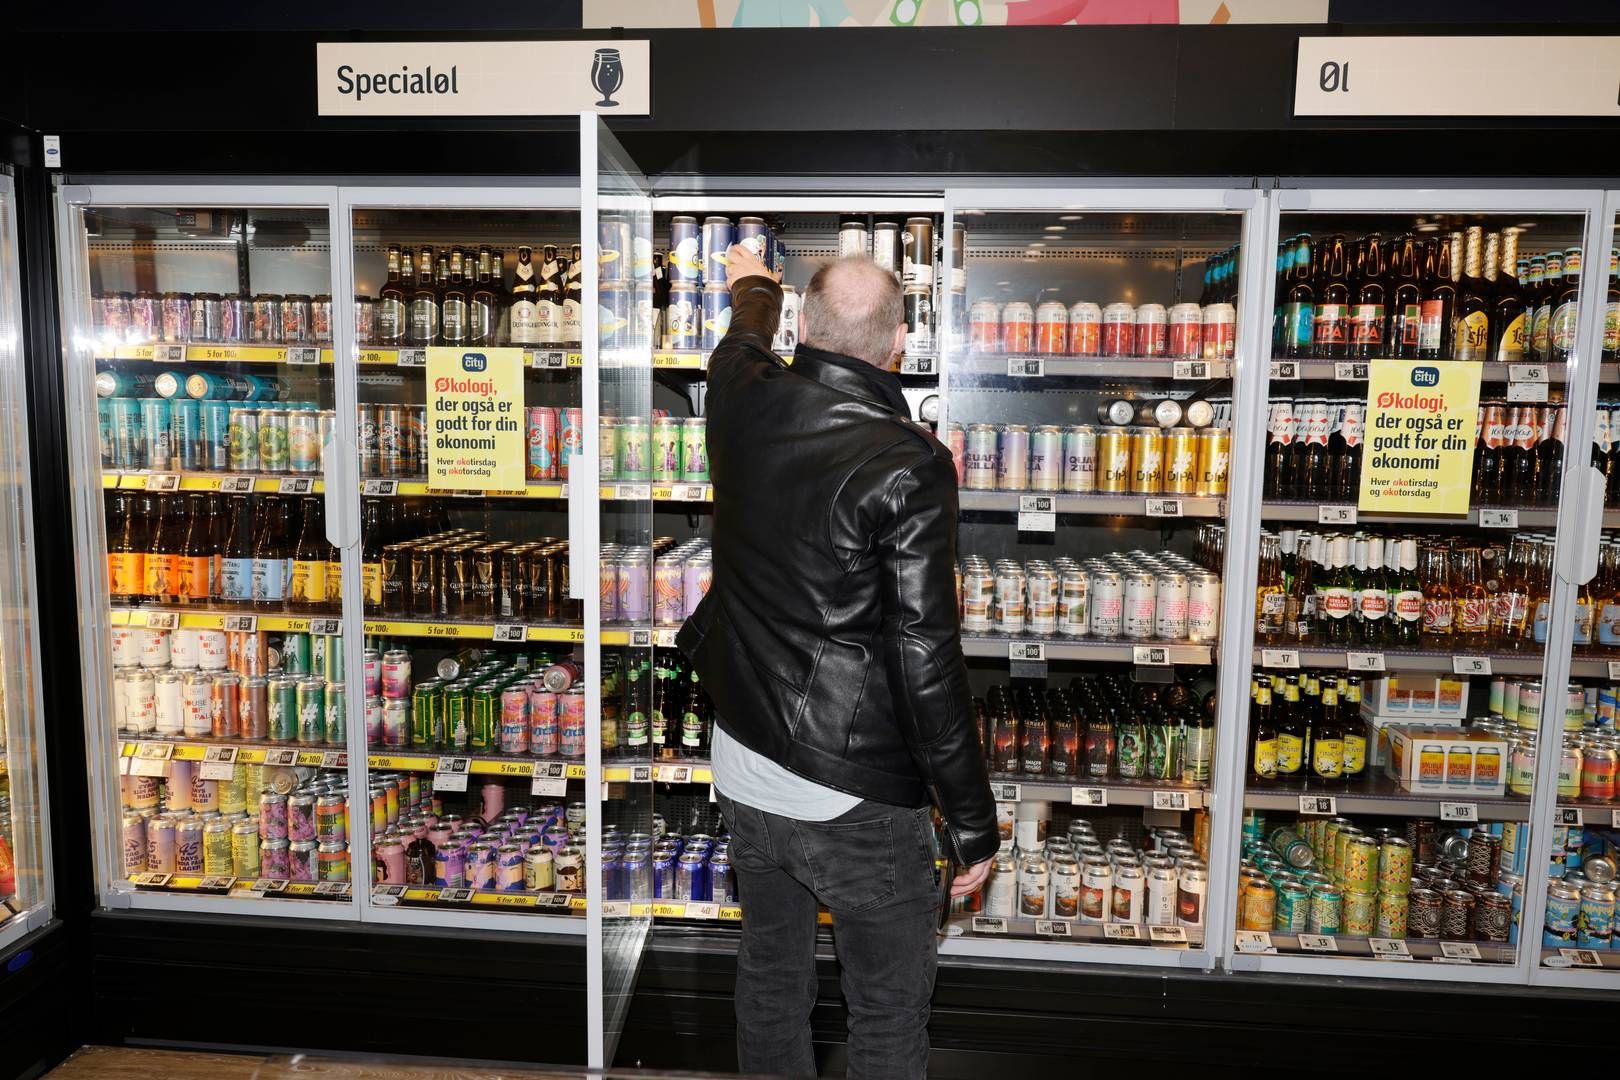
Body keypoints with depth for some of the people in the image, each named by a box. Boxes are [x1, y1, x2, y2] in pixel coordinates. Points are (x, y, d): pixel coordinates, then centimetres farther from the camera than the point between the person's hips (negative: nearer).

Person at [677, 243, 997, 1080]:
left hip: (743, 763, 6)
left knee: (770, 972, 24)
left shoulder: (746, 404, -6)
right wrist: (973, 821, -10)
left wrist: (752, 284, 44)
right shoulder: (909, 465, -21)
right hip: (856, 792, -6)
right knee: (890, 1012, 13)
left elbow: (744, 342, 21)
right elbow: (925, 659, -21)